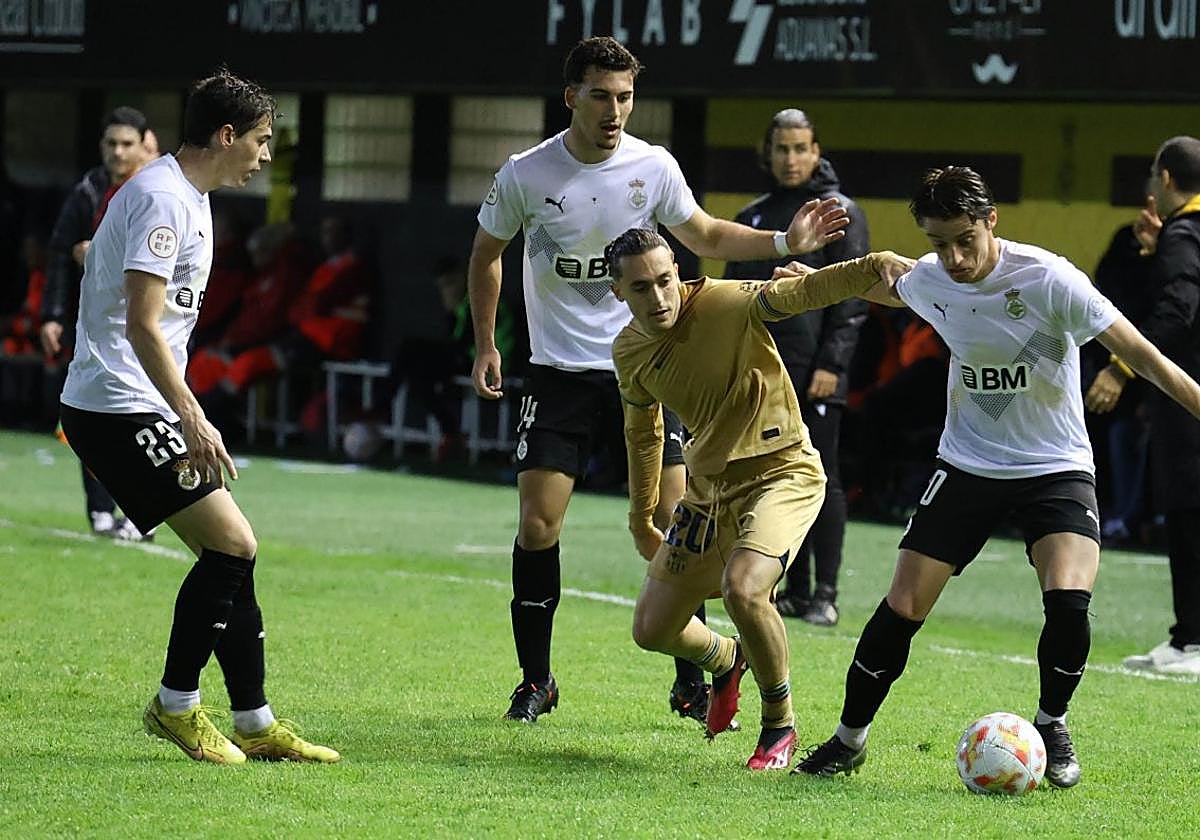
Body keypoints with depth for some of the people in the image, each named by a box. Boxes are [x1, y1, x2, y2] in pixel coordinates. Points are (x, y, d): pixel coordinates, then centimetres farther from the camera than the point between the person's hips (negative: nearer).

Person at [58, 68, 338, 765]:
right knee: (232, 545, -14)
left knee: (231, 551, 8)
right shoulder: (161, 199, -15)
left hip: (141, 411, 11)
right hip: (119, 411, -11)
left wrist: (190, 416, 28)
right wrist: (191, 417, -27)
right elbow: (141, 324, -23)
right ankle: (176, 705, -2)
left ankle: (254, 724, 12)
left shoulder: (189, 198, 17)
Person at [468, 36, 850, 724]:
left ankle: (691, 684, 7)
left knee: (675, 520, -4)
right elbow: (487, 253, 10)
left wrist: (784, 242, -2)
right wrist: (486, 345, 6)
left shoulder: (653, 166, -4)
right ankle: (536, 681, 8)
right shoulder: (526, 175, -7)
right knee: (538, 525, -7)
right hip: (559, 372, -1)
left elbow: (706, 236, 12)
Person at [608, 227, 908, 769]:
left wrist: (874, 268, -55)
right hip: (708, 485, 7)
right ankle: (727, 660, 43)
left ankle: (780, 726, -7)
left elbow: (802, 292, -37)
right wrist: (641, 518, 23)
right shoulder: (629, 351, -2)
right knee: (652, 630, 6)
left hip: (781, 470, -7)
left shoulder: (725, 305, -21)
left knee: (742, 588, -32)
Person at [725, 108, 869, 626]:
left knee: (820, 480, -6)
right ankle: (795, 590, 13)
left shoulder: (839, 214, -1)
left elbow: (852, 297, -7)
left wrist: (831, 364, -14)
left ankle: (825, 594, -4)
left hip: (814, 375, -6)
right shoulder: (752, 218, 17)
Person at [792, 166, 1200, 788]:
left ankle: (1052, 725, 1)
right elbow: (891, 290, 21)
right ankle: (850, 739, 15)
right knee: (902, 608, -5)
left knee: (1069, 600, -25)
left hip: (1057, 468, -3)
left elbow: (1141, 356, -19)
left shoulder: (1048, 279, -21)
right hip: (968, 465, 3)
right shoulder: (929, 280, -6)